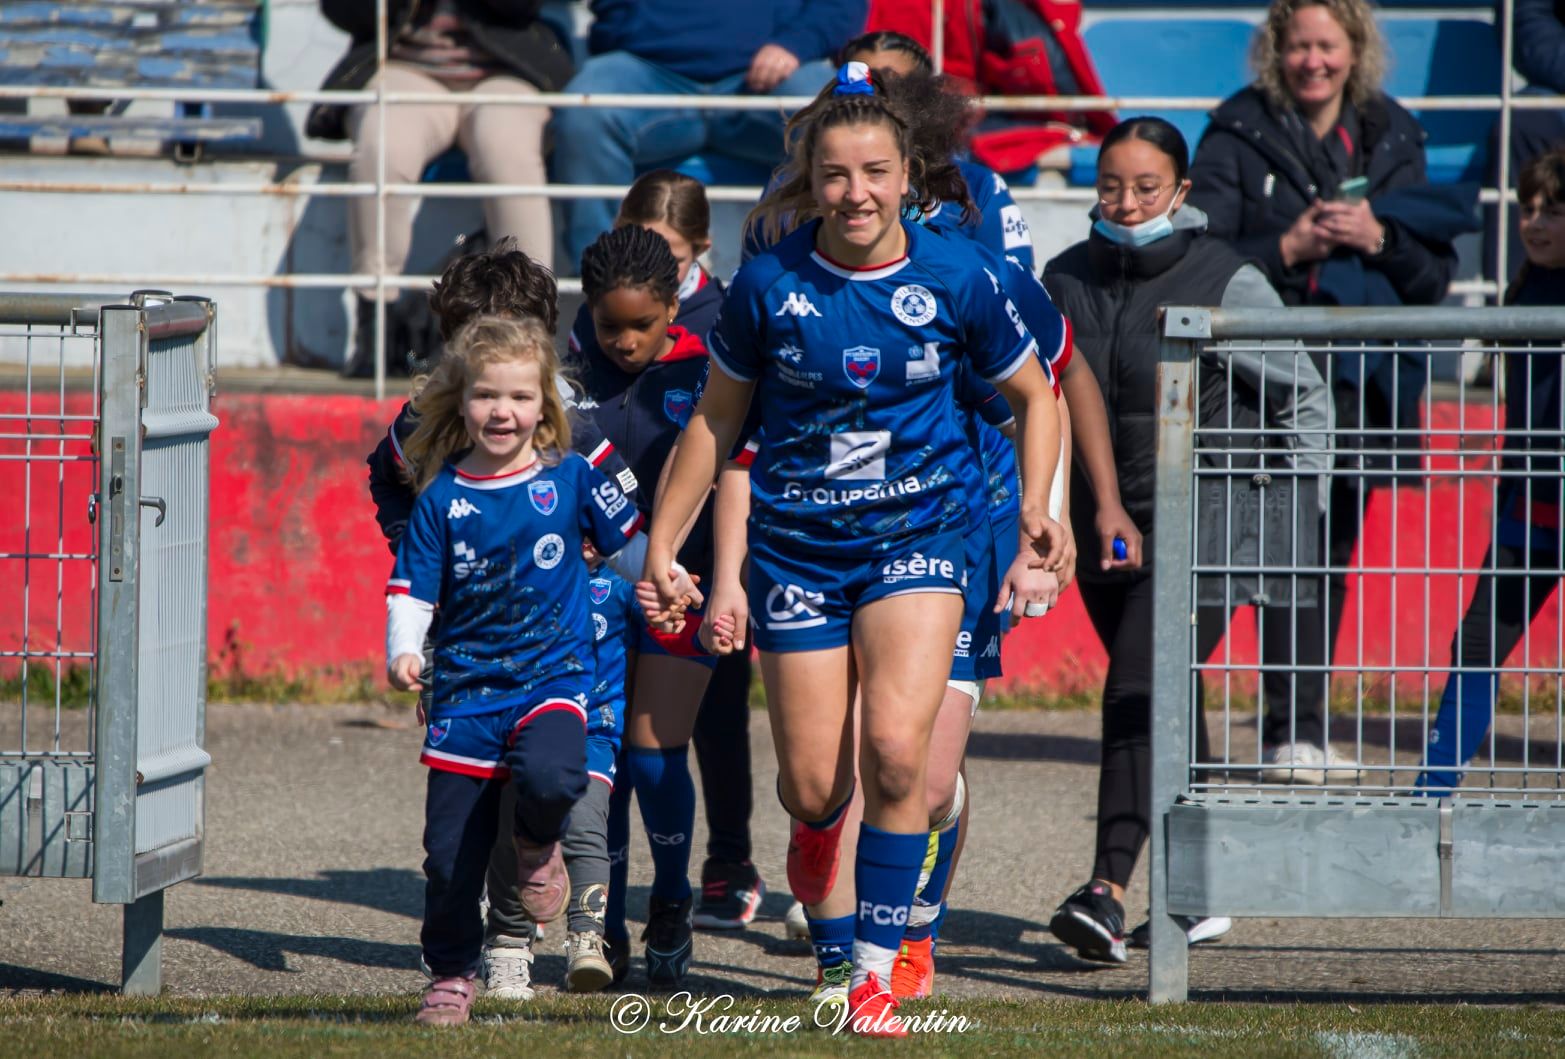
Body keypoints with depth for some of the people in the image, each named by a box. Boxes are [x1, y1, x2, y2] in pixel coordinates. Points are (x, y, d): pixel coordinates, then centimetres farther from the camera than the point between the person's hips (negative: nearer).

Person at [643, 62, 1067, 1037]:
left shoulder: (954, 278, -8)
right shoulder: (769, 286, -7)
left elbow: (1034, 396, 8)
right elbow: (718, 418, 7)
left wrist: (1036, 506, -3)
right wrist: (664, 544, 6)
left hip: (920, 530, -1)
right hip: (798, 544, 1)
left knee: (897, 749, -21)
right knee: (813, 783, 4)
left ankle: (878, 974, -11)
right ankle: (819, 826, 45)